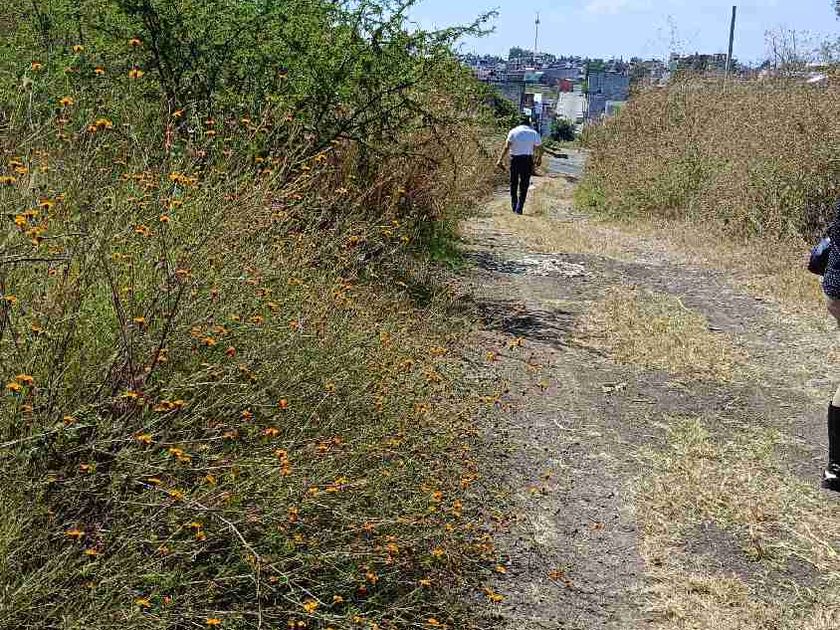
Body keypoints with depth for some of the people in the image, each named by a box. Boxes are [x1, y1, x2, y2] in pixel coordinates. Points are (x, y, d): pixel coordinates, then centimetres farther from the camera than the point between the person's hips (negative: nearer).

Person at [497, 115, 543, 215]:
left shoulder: (513, 131, 1)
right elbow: (540, 148, 9)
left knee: (513, 183, 15)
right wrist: (539, 159, 26)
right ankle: (519, 208, -1)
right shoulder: (534, 133, 6)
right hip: (528, 160, 0)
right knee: (524, 185, 4)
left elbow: (507, 147, -9)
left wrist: (501, 159, -11)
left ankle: (514, 205, 19)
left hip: (515, 159, 0)